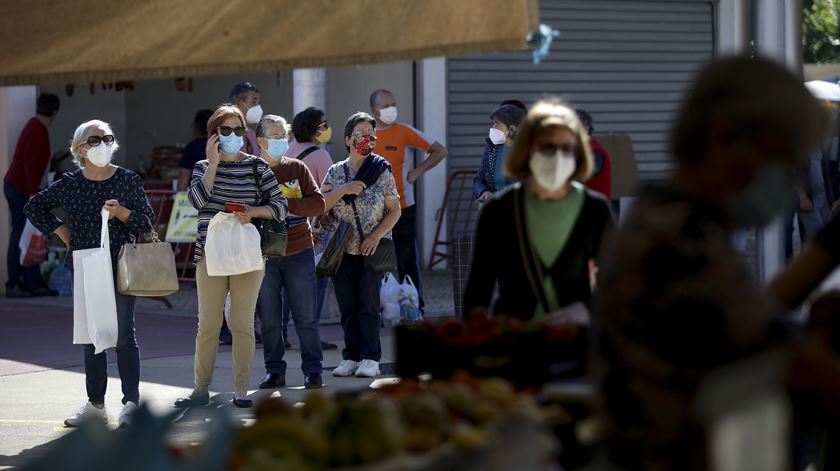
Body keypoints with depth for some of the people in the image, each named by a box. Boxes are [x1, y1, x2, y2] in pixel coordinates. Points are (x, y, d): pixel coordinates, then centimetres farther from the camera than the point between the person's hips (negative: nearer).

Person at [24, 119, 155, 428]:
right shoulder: (70, 184, 4)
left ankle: (131, 403, -1)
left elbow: (147, 221, 0)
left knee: (124, 336, -4)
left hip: (121, 268, -3)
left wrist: (122, 213, -17)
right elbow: (34, 207, 15)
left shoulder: (128, 180, -1)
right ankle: (95, 404, 17)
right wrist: (59, 230, 6)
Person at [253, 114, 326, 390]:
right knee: (269, 318, 5)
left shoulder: (297, 168, 5)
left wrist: (286, 204, -14)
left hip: (299, 252, 0)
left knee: (306, 316, 2)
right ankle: (274, 371, 15)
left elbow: (319, 204, -3)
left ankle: (312, 369, 10)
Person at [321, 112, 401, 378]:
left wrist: (376, 236, -11)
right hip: (342, 249, 3)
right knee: (347, 306, 4)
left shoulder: (382, 172, 1)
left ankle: (370, 358, -3)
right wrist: (343, 190, -14)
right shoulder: (336, 172, 7)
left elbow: (394, 210, 1)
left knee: (368, 304, -5)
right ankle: (351, 357, 9)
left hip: (370, 249, -2)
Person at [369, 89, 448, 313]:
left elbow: (440, 151, -3)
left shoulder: (404, 132, -4)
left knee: (408, 262, -2)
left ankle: (415, 309, 4)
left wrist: (417, 172, -6)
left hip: (402, 209, -4)